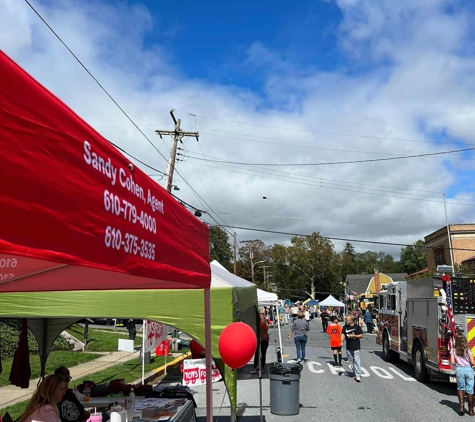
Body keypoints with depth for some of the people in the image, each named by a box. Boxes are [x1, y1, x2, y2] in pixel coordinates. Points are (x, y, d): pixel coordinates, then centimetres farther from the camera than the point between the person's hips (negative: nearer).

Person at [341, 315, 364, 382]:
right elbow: (343, 334, 7)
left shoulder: (357, 327, -4)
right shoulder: (345, 327, 8)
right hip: (348, 348, 5)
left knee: (357, 361, -10)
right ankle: (355, 374, 22)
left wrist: (354, 335, -14)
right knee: (351, 362, 10)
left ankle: (358, 376, -9)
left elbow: (361, 336, -2)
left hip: (356, 347, -5)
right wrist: (341, 342, -8)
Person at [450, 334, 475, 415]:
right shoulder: (468, 350, 1)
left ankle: (462, 406, 2)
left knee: (460, 388, 14)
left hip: (459, 369, 0)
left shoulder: (453, 350, 2)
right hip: (468, 369, 0)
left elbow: (452, 362, -3)